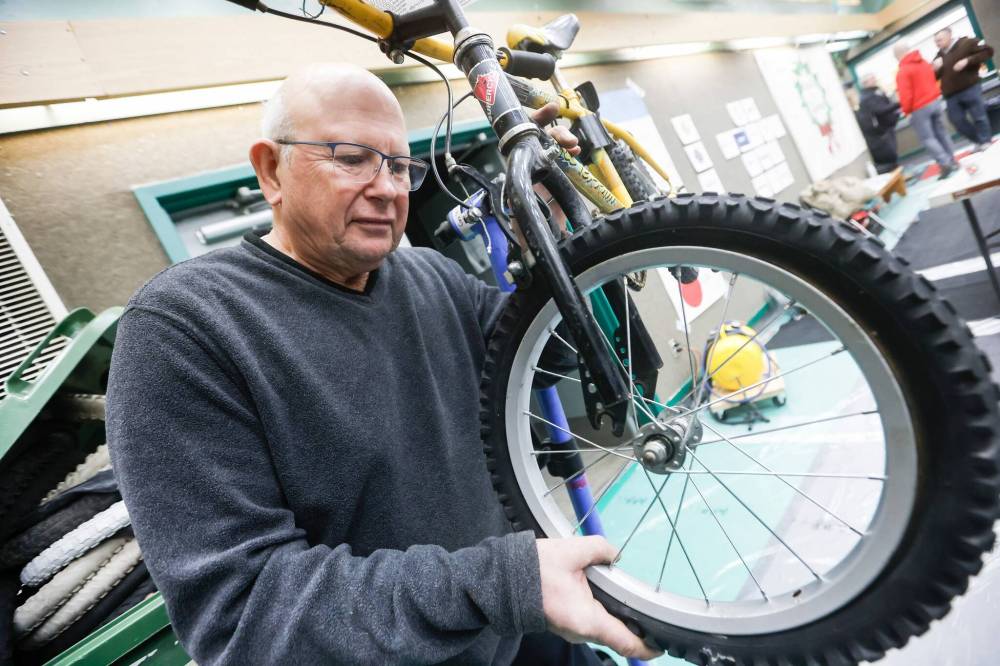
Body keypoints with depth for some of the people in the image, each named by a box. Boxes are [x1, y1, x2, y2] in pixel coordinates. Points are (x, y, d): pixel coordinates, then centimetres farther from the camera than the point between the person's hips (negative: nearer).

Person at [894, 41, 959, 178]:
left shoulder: (902, 71, -16)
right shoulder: (925, 63, 9)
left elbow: (905, 95, -19)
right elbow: (933, 81, 18)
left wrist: (906, 111, -5)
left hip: (920, 109, -7)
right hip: (935, 101, 8)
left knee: (928, 138, 0)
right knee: (941, 133, 16)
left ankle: (945, 164, -8)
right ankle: (952, 161, 21)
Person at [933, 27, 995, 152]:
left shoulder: (966, 43, -3)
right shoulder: (939, 56, 14)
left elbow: (988, 51, -7)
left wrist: (968, 61, -18)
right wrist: (935, 69, -7)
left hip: (970, 89, -6)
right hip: (951, 95, 6)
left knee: (978, 116, 2)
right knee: (957, 121, 6)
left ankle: (985, 141, 17)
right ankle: (978, 140, 23)